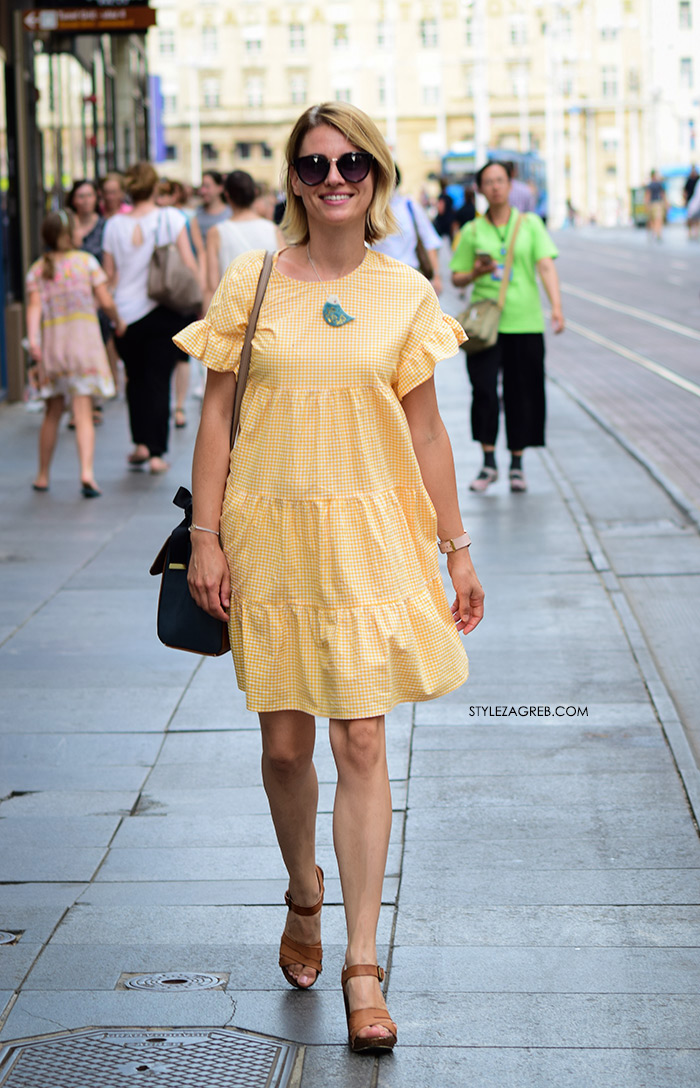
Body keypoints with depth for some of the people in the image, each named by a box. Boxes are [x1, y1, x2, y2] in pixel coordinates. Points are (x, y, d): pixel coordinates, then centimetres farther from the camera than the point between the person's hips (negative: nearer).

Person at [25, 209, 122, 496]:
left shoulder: (36, 270, 8)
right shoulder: (85, 260, 2)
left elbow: (34, 306, -7)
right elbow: (106, 301, -1)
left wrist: (32, 339, -17)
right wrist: (118, 322, 17)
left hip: (50, 340, 3)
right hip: (83, 335, -3)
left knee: (53, 412, 15)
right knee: (83, 413, -6)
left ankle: (43, 476, 20)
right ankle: (87, 473, -22)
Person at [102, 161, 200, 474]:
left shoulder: (114, 225, 1)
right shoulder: (170, 217, -4)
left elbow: (109, 275, 4)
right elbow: (189, 264, -7)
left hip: (127, 311, 2)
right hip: (162, 311, -2)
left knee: (136, 379, 17)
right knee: (158, 380, 2)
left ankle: (141, 443, 11)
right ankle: (157, 452, 0)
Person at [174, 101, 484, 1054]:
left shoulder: (407, 294, 1)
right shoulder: (251, 281, 0)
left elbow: (425, 430, 6)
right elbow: (216, 416, 1)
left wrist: (457, 549, 6)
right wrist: (205, 535, -4)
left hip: (369, 531, 0)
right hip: (270, 530, 1)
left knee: (361, 743, -3)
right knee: (284, 743, 9)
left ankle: (362, 965, 3)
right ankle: (304, 898, 37)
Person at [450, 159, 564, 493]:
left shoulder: (530, 224, 5)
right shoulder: (472, 231, 7)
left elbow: (546, 267, -5)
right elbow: (457, 278, 12)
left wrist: (556, 307, -18)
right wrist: (475, 272, -11)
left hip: (525, 322, 0)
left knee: (523, 392, 2)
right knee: (483, 389, -11)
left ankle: (517, 465, 15)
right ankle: (488, 463, 2)